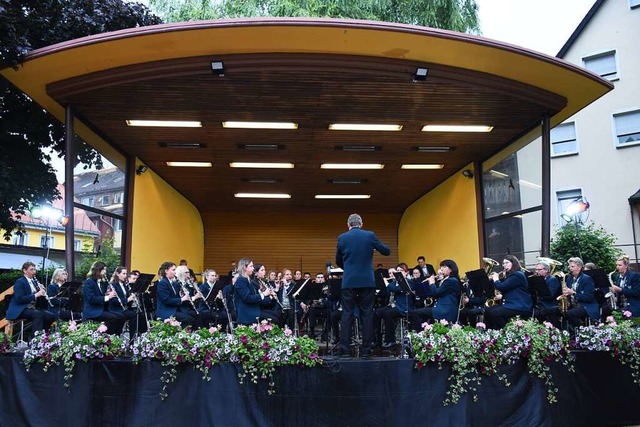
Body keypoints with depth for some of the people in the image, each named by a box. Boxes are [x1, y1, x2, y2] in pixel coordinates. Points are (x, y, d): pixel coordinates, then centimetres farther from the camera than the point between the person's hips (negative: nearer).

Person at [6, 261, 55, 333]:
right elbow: (19, 299, -23)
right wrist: (36, 295, -26)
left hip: (32, 308, 8)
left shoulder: (34, 281, 15)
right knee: (38, 314, -34)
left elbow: (38, 295, 17)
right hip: (20, 310, -8)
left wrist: (41, 292, -4)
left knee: (51, 316, -11)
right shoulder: (19, 282, -10)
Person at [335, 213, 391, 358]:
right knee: (367, 315, 5)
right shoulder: (370, 235, -2)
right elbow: (387, 251, 5)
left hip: (349, 282, 0)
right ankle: (366, 350, 6)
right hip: (367, 281, 0)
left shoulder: (342, 238, 2)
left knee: (347, 315, 4)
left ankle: (344, 350, 2)